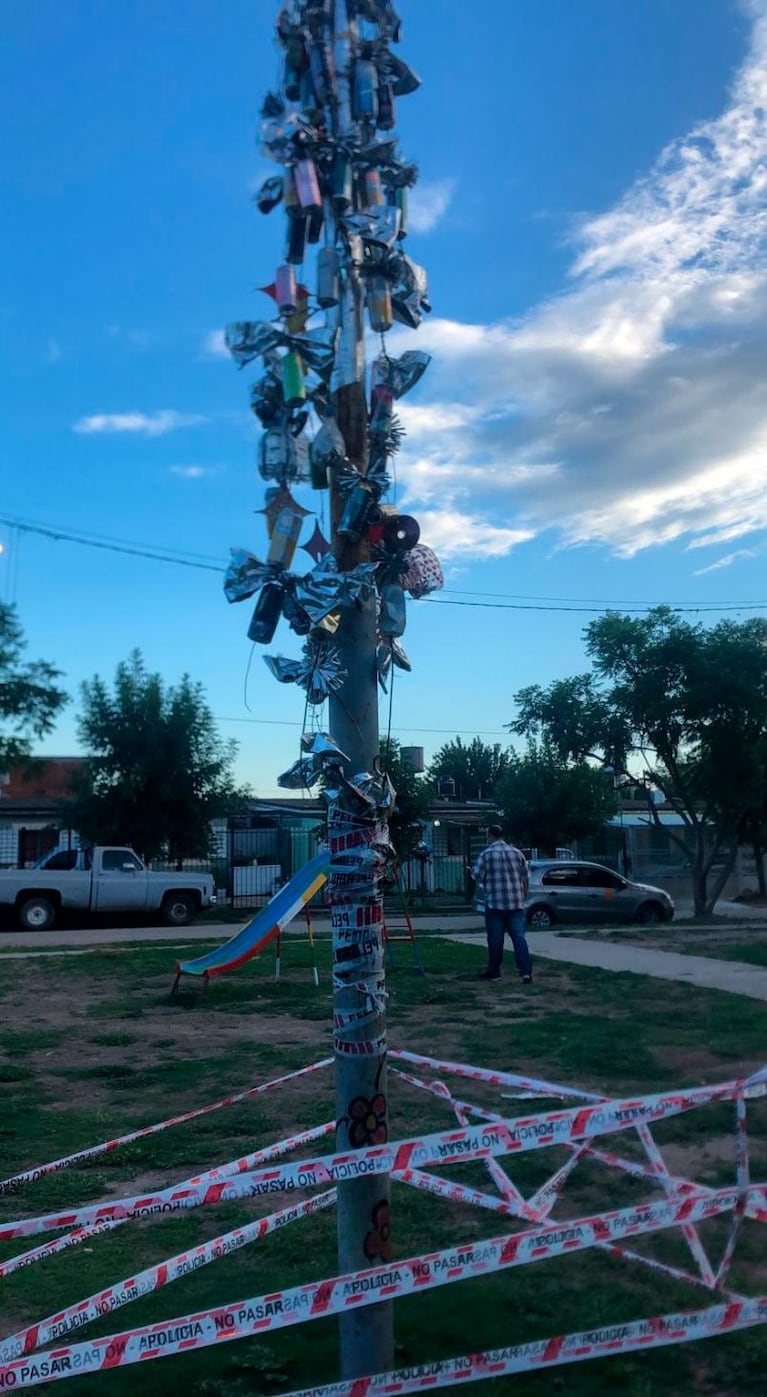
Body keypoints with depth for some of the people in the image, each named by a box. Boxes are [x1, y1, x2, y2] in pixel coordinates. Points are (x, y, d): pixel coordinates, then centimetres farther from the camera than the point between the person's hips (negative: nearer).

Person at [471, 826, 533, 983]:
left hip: (495, 904, -3)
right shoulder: (517, 853, 8)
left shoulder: (486, 854, -5)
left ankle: (494, 971, 16)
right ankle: (526, 971, -10)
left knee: (495, 939, 6)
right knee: (519, 937, 0)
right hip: (516, 904, 3)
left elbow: (477, 876, -6)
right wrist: (523, 896, 22)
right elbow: (525, 878, 12)